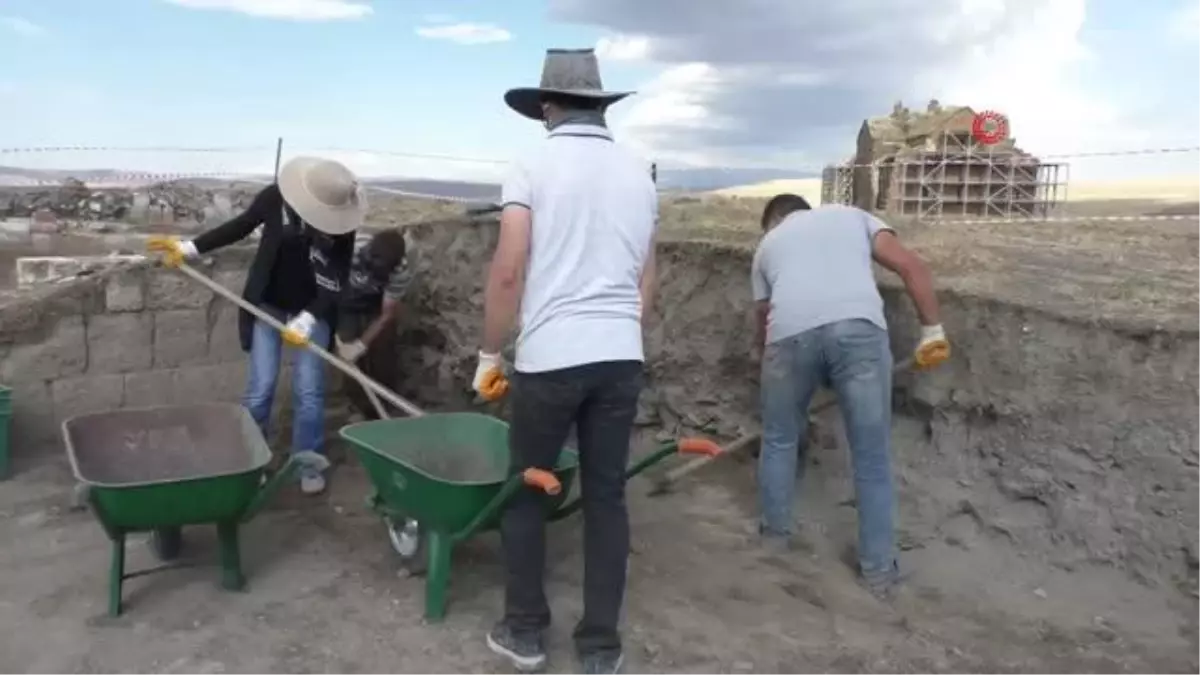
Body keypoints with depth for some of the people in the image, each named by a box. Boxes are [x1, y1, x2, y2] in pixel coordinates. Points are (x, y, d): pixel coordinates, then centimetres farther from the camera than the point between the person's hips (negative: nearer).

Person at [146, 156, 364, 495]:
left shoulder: (342, 226, -19)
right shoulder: (275, 197, -17)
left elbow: (335, 284, -18)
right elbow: (240, 226, 0)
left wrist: (307, 320, -29)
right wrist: (189, 247, -2)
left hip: (312, 310, 0)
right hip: (268, 303, 1)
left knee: (309, 390, 0)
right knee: (260, 387, 1)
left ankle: (310, 463, 15)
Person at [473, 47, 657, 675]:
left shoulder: (533, 167, -3)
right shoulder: (639, 172, 12)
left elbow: (507, 273, -9)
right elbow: (645, 281, 15)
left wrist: (489, 354, 2)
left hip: (550, 357, -4)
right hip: (622, 357, 4)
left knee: (527, 490, 12)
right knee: (606, 496, 10)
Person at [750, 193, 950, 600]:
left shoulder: (768, 243, 33)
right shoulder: (852, 215, 32)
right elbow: (913, 268, 16)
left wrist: (768, 359, 46)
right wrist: (932, 332, 17)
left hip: (792, 333, 1)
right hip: (859, 327, 0)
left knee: (779, 439, 25)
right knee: (872, 456, 12)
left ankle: (775, 534, 39)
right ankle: (878, 570, 21)